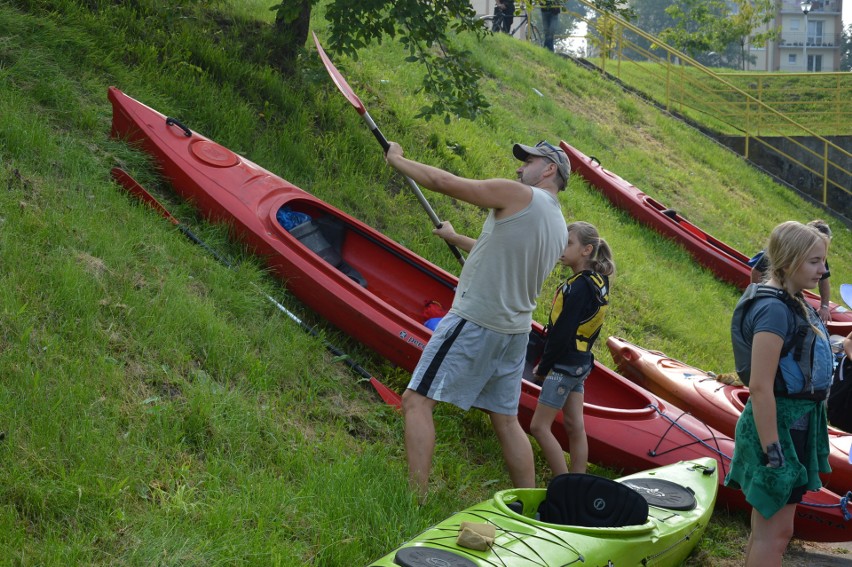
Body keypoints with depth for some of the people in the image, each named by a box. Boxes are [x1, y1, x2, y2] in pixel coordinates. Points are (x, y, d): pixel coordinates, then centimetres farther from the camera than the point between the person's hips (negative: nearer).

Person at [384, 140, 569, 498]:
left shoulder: (518, 195, -8)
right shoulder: (559, 229, 16)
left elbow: (443, 182, -7)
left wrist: (396, 159, 7)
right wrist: (455, 239, 40)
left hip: (475, 321, -8)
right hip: (515, 330, 9)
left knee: (417, 401, -8)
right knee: (506, 420, 15)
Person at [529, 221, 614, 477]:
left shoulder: (580, 287, -22)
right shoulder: (597, 281, 7)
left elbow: (562, 334, -22)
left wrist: (543, 368, -11)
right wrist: (546, 363, 12)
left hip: (565, 364, -9)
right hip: (580, 362, 9)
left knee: (539, 427, -4)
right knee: (575, 427, 12)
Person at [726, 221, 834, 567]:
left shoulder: (792, 302, 9)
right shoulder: (774, 309, -22)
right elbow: (760, 387, -25)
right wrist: (772, 453, -25)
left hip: (796, 422, 10)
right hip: (779, 424, -10)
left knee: (768, 525, 17)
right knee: (775, 530, -3)